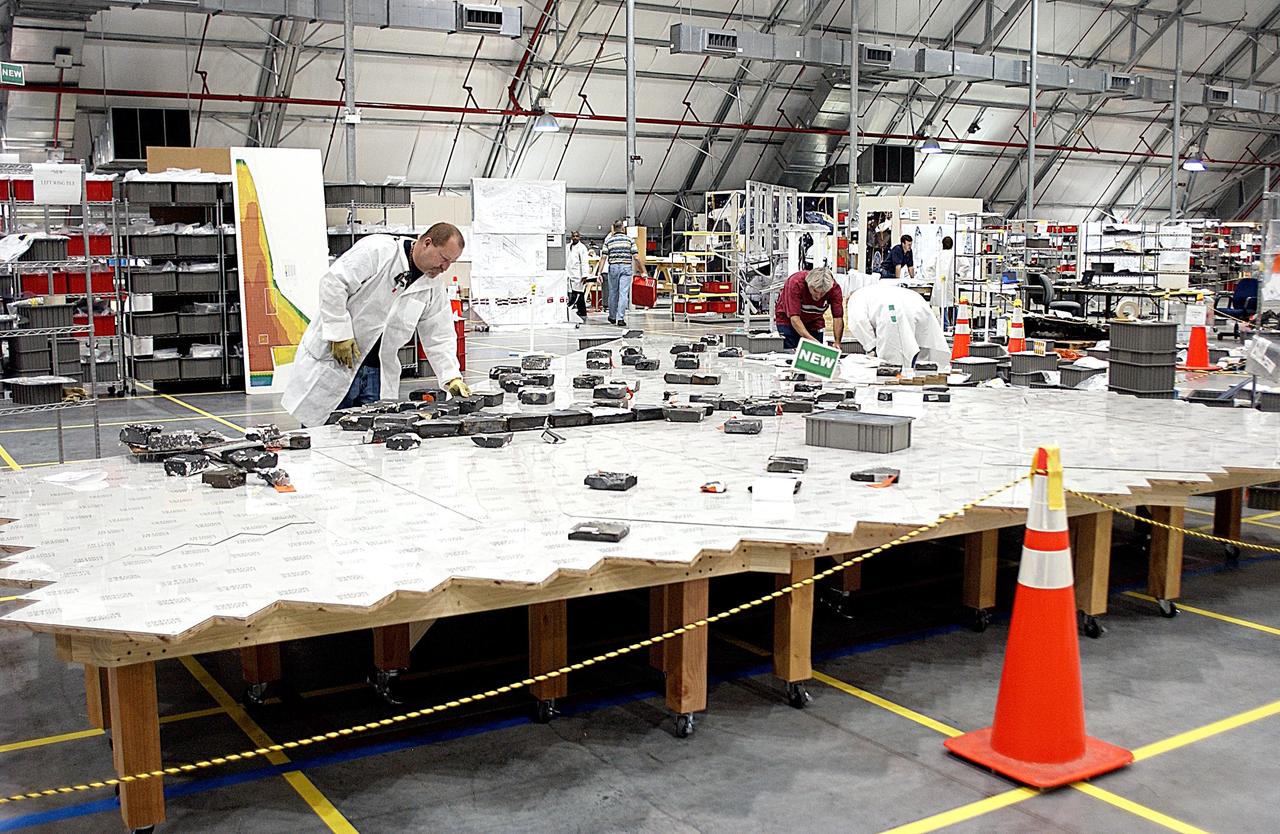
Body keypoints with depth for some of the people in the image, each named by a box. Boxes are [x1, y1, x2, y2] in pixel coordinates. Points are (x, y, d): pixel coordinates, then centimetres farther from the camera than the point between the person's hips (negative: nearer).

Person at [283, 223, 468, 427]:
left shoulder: (434, 288, 6)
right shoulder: (377, 249, -13)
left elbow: (439, 339, 9)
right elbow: (333, 282, -17)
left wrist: (452, 378, -4)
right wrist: (340, 333, -19)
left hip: (377, 373, 5)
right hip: (332, 362, -5)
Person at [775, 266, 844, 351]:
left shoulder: (834, 288, -23)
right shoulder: (795, 283, -33)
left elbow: (838, 318, -22)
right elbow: (794, 318, -37)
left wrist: (837, 343, -37)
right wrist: (812, 340, -46)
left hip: (814, 322, 3)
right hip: (789, 320, -3)